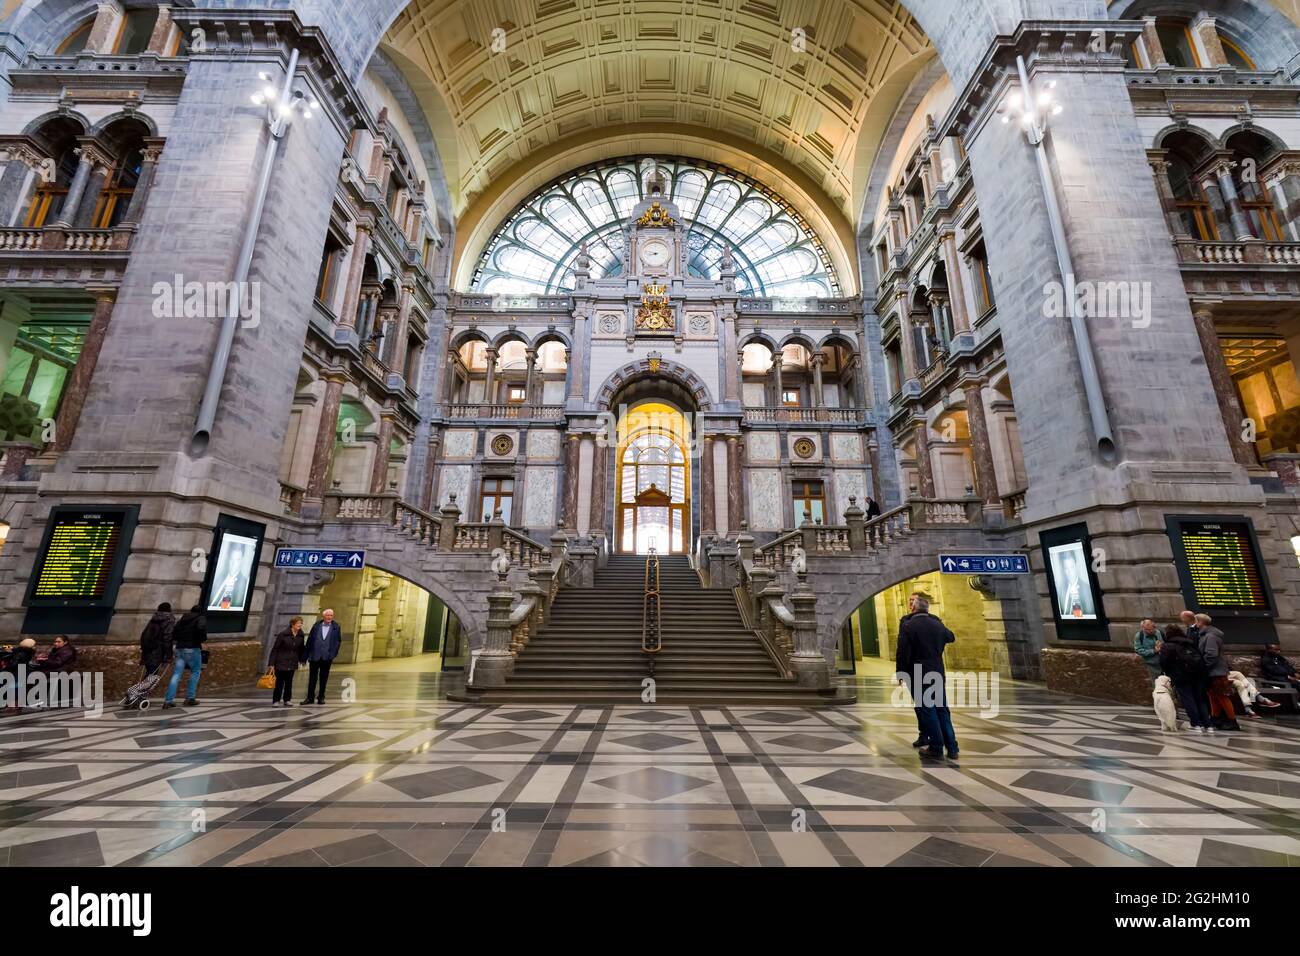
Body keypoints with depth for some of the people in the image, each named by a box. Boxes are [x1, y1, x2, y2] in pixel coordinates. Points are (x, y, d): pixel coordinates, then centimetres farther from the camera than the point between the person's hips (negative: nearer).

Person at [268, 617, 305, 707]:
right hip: (281, 662, -4)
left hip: (292, 663, 4)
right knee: (279, 682, -1)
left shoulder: (300, 635, 0)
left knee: (289, 682, 9)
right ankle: (276, 700, 10)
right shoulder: (283, 634, -13)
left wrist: (301, 660, 8)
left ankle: (287, 700, 18)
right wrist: (271, 663, -12)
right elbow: (275, 648, -10)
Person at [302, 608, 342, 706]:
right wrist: (305, 656, 2)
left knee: (324, 678, 8)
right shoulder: (316, 626, 1)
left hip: (327, 657, 0)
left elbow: (338, 641, 2)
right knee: (312, 677, 7)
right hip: (314, 656, 0)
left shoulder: (336, 627, 1)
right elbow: (309, 640, 3)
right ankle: (310, 697, 19)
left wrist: (333, 654, -7)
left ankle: (321, 697, 19)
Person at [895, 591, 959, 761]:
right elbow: (951, 637, 24)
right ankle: (952, 748, 16)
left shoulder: (907, 625, -14)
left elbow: (902, 653, -16)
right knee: (942, 710, 13)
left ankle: (936, 748, 9)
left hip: (918, 676, -5)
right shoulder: (937, 624, 2)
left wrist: (901, 674, -6)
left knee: (926, 711, 4)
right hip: (937, 674, 5)